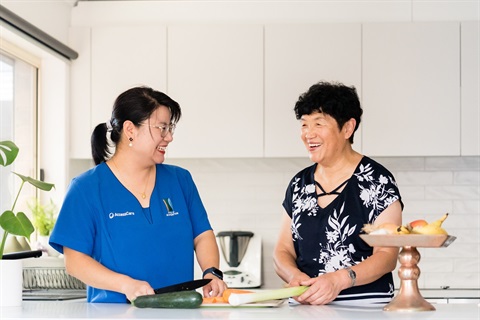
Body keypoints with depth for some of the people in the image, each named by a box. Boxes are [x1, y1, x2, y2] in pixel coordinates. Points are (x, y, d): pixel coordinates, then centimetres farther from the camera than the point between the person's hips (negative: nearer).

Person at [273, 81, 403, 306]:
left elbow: (387, 256, -5)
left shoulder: (377, 180, 1)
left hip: (365, 306, -4)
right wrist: (294, 276, -5)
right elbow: (283, 250, 17)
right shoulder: (299, 184, 16)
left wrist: (340, 279, -20)